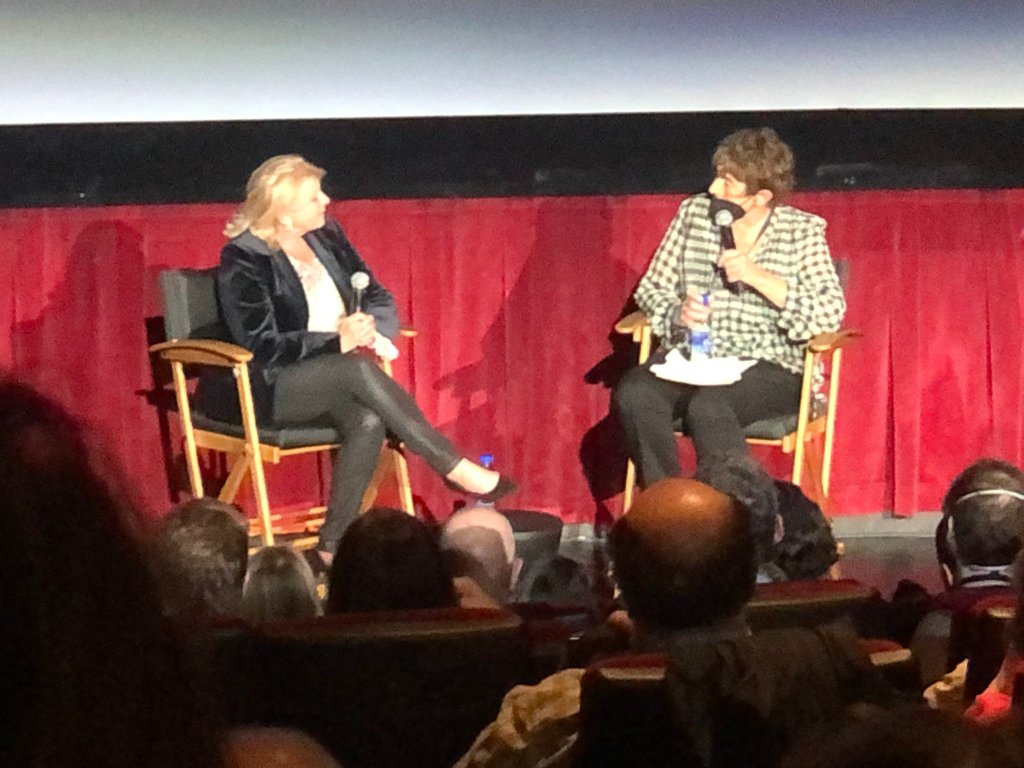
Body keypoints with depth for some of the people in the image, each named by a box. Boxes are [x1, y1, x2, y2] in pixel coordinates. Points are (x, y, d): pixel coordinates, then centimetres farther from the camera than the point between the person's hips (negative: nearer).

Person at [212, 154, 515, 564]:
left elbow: (380, 298, 12)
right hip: (267, 388, -6)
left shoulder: (327, 235, 8)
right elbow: (261, 345, -17)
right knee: (359, 371, -32)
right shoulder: (243, 258, -11)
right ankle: (456, 469, -28)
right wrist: (338, 342, -27)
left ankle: (333, 545, -28)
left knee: (369, 421, -29)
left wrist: (372, 329, -13)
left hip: (334, 377, 6)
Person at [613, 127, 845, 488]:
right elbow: (651, 289, 14)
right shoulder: (694, 212, 12)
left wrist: (757, 276, -19)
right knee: (633, 395, -28)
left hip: (768, 367, -4)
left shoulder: (802, 230, 1)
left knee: (708, 406, -36)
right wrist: (677, 313, -10)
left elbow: (830, 313, -10)